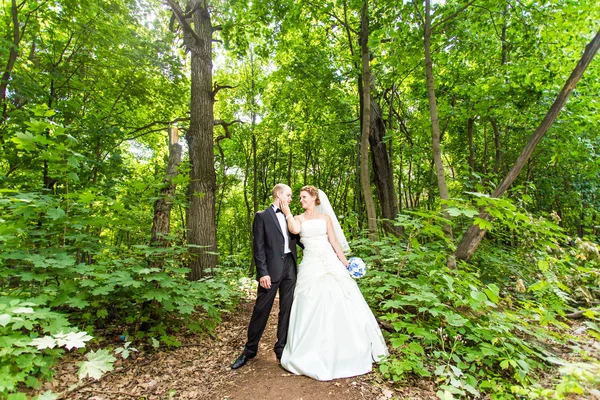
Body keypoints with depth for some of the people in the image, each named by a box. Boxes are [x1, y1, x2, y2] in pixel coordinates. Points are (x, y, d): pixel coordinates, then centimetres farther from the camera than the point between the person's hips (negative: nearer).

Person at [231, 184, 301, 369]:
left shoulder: (290, 217, 15)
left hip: (290, 267, 5)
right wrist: (263, 272, -14)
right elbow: (258, 247, -7)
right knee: (261, 309, 4)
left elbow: (299, 239, 17)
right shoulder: (262, 216, -1)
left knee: (287, 309, 11)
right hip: (271, 268, -5)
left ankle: (281, 348, 27)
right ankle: (249, 350, 23)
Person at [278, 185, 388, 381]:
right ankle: (315, 352, 20)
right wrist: (287, 212, -9)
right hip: (311, 266, 0)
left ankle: (342, 350, 24)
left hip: (331, 263, 1)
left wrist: (345, 263, 2)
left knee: (338, 305, 4)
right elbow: (294, 230, -17)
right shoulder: (298, 218, 8)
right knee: (312, 308, 3)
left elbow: (335, 242, 6)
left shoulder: (325, 217, 9)